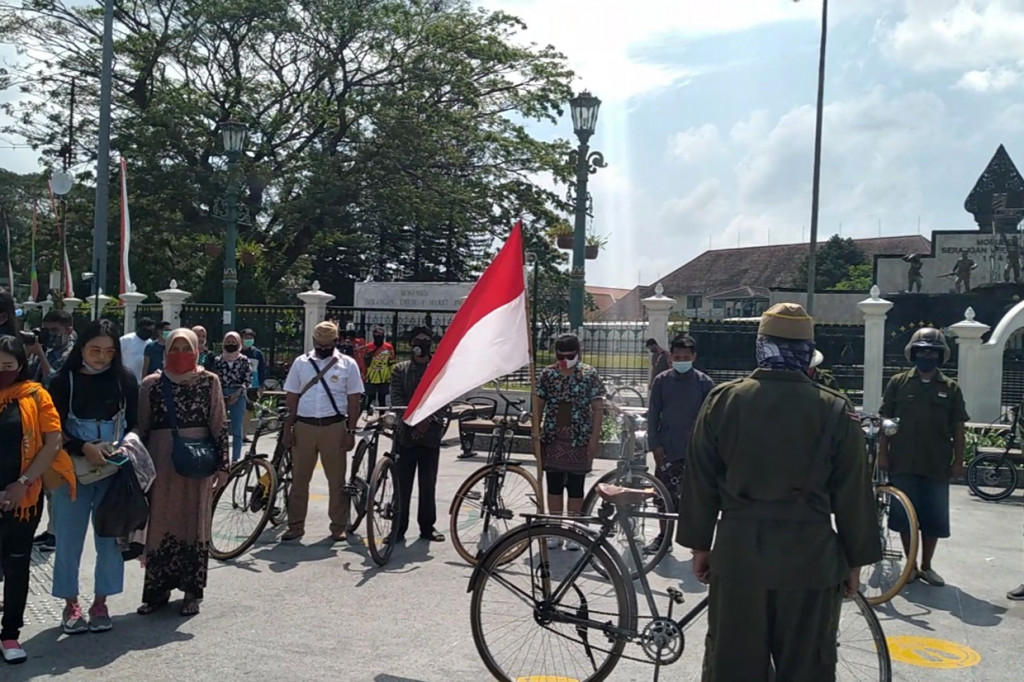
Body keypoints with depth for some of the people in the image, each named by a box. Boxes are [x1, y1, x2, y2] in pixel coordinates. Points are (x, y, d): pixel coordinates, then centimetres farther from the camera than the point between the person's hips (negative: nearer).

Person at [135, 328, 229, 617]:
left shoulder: (209, 382, 1)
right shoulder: (152, 383, 4)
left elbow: (219, 426, 1)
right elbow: (140, 427, 7)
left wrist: (222, 464, -1)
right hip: (161, 462, 1)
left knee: (195, 525, 5)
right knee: (159, 525, 5)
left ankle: (192, 591, 15)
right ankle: (157, 590, 17)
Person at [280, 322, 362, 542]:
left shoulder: (347, 364, 2)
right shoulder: (301, 363, 7)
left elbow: (354, 400, 1)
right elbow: (291, 398, 8)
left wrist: (351, 431, -4)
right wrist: (287, 428, 2)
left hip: (334, 427, -2)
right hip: (304, 426, 2)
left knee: (337, 480, 5)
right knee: (299, 478, 7)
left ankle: (338, 526, 14)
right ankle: (295, 525, 17)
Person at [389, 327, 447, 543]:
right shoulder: (400, 369, 9)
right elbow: (396, 398, -2)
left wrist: (428, 421, -14)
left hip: (431, 434, 0)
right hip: (406, 433, 0)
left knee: (428, 484, 7)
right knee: (402, 483, 1)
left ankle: (427, 527, 17)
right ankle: (399, 527, 8)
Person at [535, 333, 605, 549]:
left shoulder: (589, 375, -2)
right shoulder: (547, 374, 4)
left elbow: (598, 408, -4)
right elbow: (539, 405, 8)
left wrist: (595, 437, -10)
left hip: (579, 440, -2)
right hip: (552, 439, 2)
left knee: (575, 487, 5)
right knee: (553, 486, 8)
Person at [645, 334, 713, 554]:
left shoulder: (704, 383, -2)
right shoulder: (661, 381, 3)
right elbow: (653, 414, 4)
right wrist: (655, 446, -2)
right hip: (666, 451, 2)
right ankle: (663, 536, 23)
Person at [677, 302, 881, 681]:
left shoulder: (723, 400, -3)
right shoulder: (836, 411, -6)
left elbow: (700, 484, 1)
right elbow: (853, 495, -2)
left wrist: (700, 544, 11)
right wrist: (855, 561, 9)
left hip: (737, 556, 1)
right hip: (810, 561, -1)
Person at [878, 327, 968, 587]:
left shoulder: (951, 388, 6)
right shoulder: (898, 383, 3)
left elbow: (958, 428, 7)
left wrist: (958, 461, 2)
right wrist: (882, 454, -3)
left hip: (937, 466, 1)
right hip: (903, 464, -1)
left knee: (934, 517, 6)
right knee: (904, 515, 4)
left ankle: (927, 566, 22)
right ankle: (911, 565, 19)